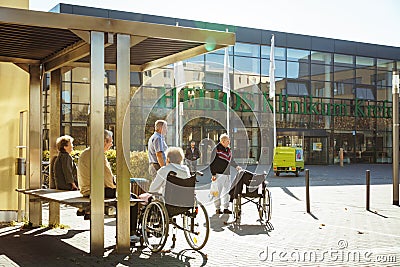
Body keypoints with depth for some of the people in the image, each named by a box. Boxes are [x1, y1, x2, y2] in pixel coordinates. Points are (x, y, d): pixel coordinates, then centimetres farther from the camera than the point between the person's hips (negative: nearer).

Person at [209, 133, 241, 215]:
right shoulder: (216, 149, -10)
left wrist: (236, 166, 3)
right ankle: (217, 209, 7)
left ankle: (225, 208, 18)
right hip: (219, 174, -7)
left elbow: (231, 160, 22)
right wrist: (213, 174, -13)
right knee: (218, 192, -1)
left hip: (227, 174, 7)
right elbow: (212, 163, -9)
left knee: (226, 192, 11)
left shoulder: (228, 149, 11)